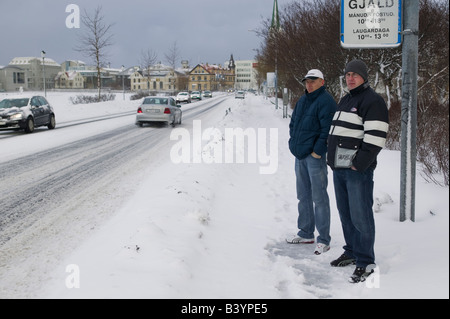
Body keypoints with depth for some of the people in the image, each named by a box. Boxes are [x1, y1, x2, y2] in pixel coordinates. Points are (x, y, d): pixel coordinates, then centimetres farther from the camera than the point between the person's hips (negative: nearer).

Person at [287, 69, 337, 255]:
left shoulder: (326, 101, -10)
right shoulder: (302, 101, 16)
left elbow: (327, 130, -18)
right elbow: (293, 123, 23)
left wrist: (317, 152, -19)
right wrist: (294, 144, 10)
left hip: (315, 156, -9)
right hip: (300, 156, 9)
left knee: (319, 198, -5)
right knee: (303, 196, 15)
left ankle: (324, 240, 1)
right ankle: (306, 233, 27)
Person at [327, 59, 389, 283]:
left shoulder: (372, 101, -10)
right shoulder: (345, 101, 19)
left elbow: (376, 137, -18)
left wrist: (359, 164, -19)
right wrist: (333, 159, 16)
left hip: (358, 170, -9)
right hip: (339, 168, 9)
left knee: (360, 216, -6)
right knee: (345, 213, 15)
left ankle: (365, 262, 3)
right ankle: (351, 252, 28)